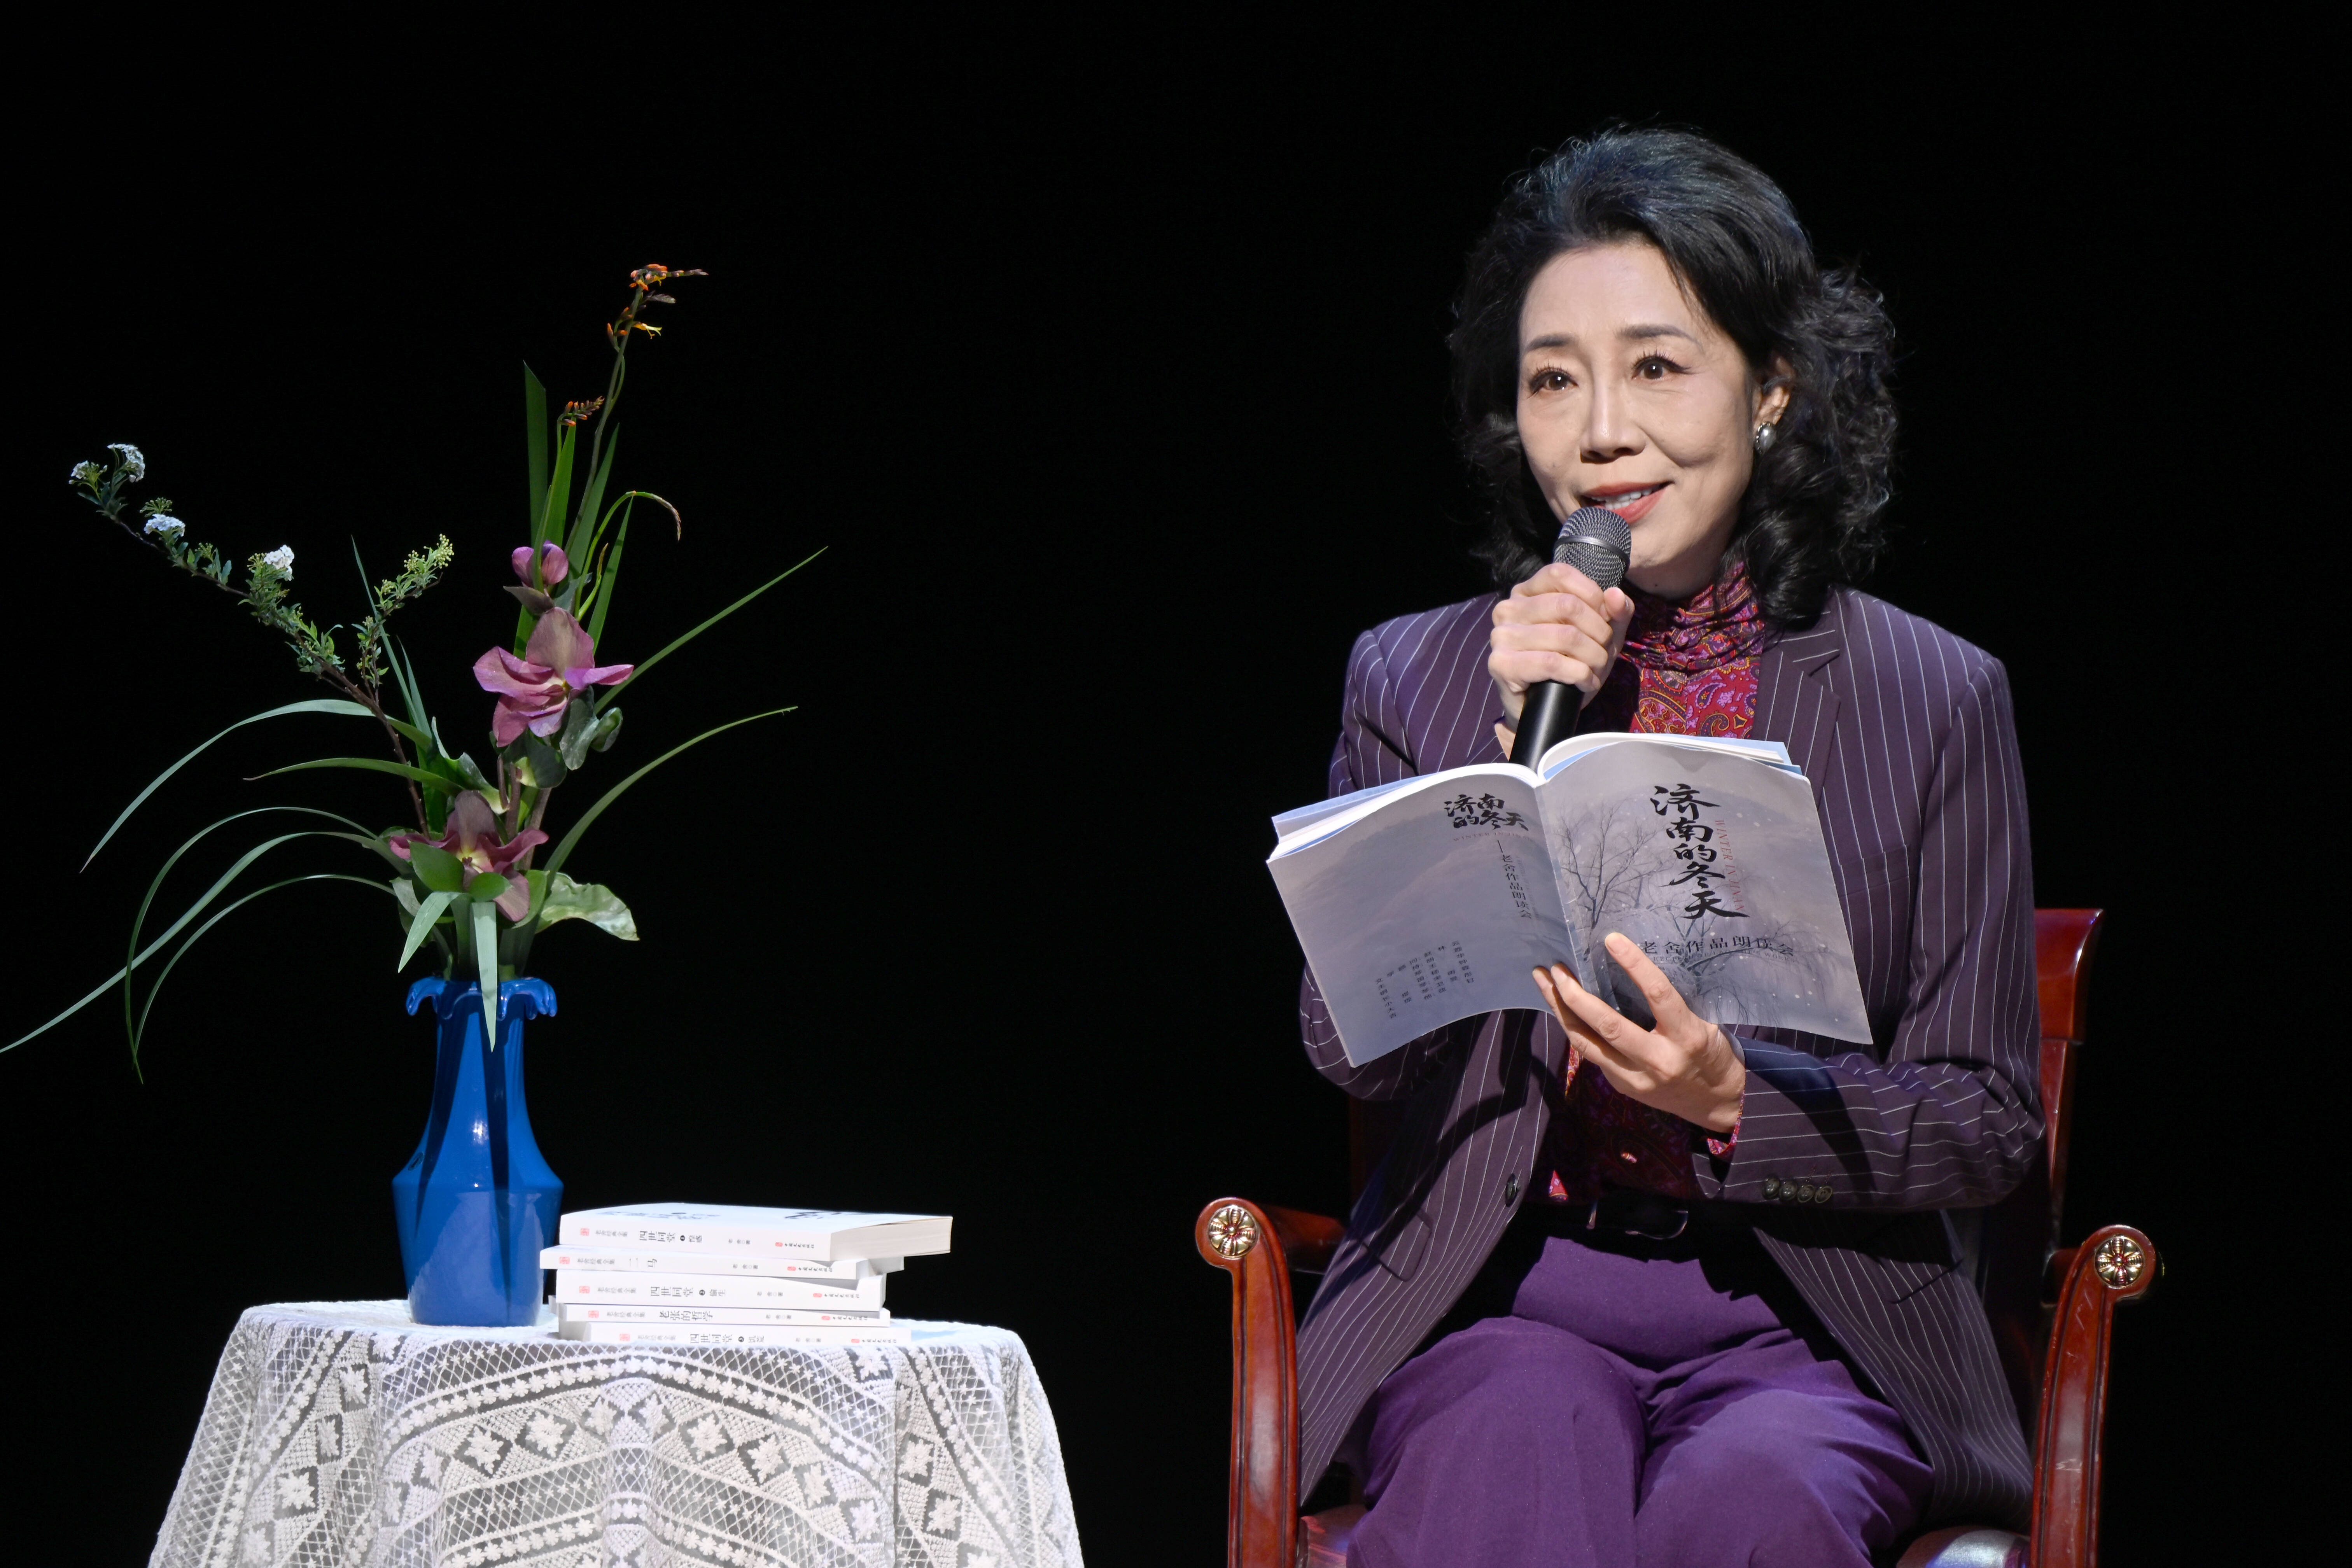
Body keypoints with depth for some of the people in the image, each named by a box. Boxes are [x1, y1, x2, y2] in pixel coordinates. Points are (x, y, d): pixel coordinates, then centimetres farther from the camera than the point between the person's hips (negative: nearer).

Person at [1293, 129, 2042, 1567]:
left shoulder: (1937, 701, 5)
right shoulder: (1414, 678, 9)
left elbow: (1993, 1121, 4)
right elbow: (1352, 1047, 0)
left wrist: (1734, 1098, -15)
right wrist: (1515, 757, -9)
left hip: (1806, 1320, 0)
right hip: (1496, 1301, 0)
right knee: (1524, 1451, -34)